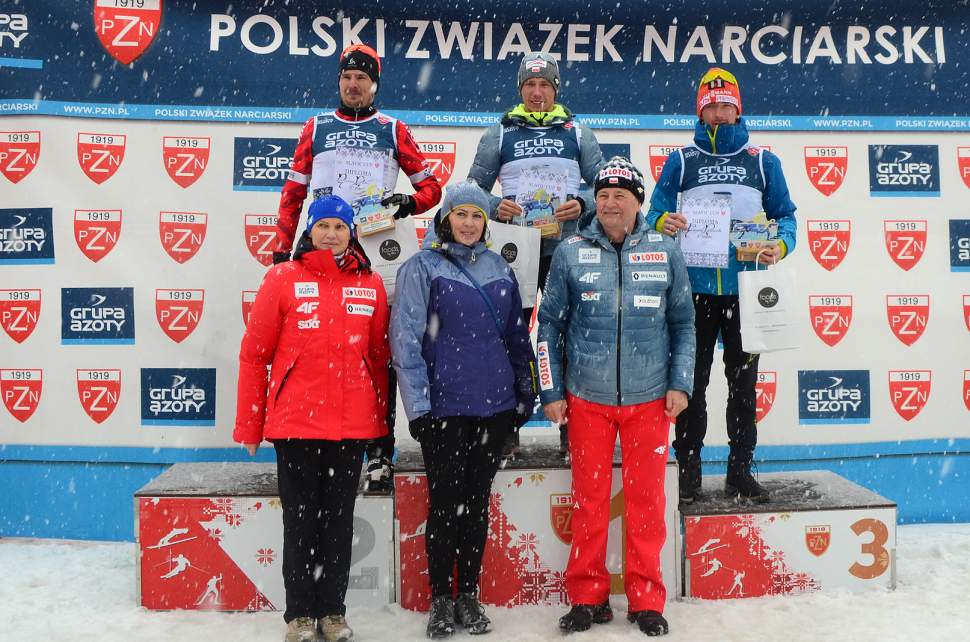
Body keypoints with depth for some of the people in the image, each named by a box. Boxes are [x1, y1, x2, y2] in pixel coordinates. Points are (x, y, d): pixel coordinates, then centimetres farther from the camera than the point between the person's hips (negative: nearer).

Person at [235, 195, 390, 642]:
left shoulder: (370, 285, 6)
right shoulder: (283, 279, -1)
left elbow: (379, 357, 11)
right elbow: (254, 355, 0)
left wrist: (381, 420, 11)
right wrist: (248, 425, -1)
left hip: (352, 425, 3)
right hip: (295, 422, -2)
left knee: (340, 520, 11)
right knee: (301, 520, 7)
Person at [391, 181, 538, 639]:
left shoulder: (500, 268, 10)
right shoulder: (422, 267, -3)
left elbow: (517, 334, 15)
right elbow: (406, 339, -8)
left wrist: (525, 392, 12)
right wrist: (417, 404, -13)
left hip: (495, 403, 4)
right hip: (444, 405, -4)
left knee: (477, 499, 11)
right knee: (445, 500, 3)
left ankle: (469, 595, 25)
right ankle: (440, 598, 19)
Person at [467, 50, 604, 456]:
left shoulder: (577, 132, 13)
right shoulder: (499, 133, 11)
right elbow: (474, 187, 9)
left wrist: (582, 204, -11)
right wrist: (494, 208, -11)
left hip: (565, 250, 0)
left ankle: (572, 428, 13)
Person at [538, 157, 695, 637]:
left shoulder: (665, 251, 3)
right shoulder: (570, 252, 1)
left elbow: (683, 323, 8)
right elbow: (549, 324, 4)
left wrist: (680, 383, 1)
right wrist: (550, 391, 1)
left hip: (650, 398, 0)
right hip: (586, 398, 0)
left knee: (646, 498, 7)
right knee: (588, 498, 7)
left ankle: (646, 600, 23)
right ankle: (588, 597, 23)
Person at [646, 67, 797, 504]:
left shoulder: (762, 161, 11)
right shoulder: (681, 160, 8)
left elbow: (785, 215, 10)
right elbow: (654, 213, 3)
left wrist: (780, 246, -11)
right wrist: (663, 223, -20)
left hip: (745, 290, 1)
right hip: (694, 288, -1)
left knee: (743, 384, 8)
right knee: (692, 384, 3)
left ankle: (740, 472, 19)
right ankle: (688, 472, 13)